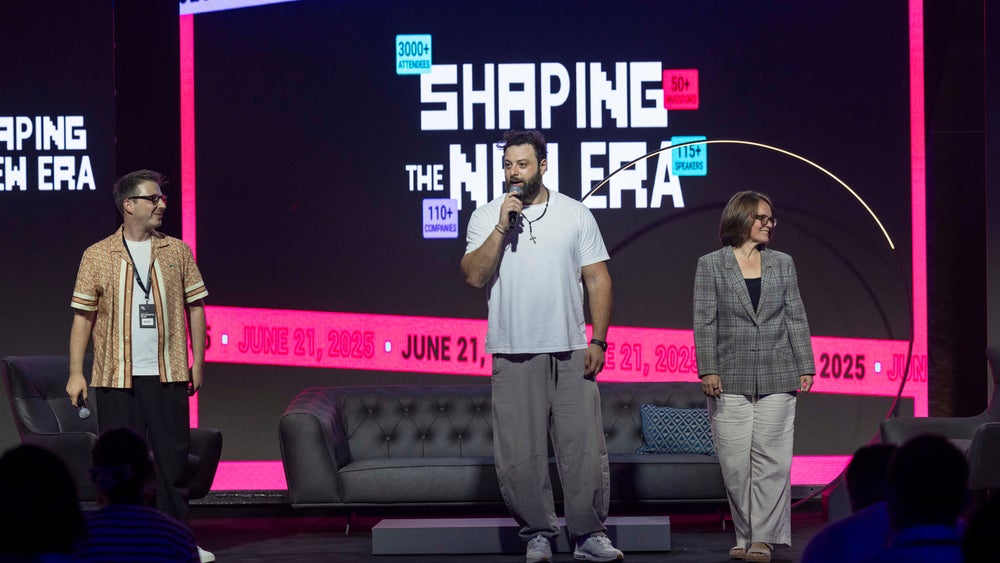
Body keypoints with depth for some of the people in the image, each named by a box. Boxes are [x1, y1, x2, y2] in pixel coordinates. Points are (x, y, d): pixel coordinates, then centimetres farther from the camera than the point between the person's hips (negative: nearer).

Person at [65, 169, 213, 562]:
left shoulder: (177, 251, 7)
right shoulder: (98, 256, 1)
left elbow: (195, 307, 9)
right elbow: (83, 317, 2)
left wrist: (198, 364, 4)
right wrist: (76, 372, -4)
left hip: (167, 375, 1)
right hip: (116, 376, -1)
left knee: (173, 459, 3)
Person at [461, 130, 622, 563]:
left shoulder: (576, 214, 7)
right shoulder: (486, 217, 6)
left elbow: (598, 279, 7)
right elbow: (474, 276, -6)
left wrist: (598, 341, -1)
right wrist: (501, 227, -13)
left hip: (571, 353, 0)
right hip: (513, 354, 0)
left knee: (584, 448, -1)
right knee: (520, 454, 1)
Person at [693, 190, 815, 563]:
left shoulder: (783, 264, 11)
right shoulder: (711, 265, 4)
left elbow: (796, 318, 10)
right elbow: (705, 322, -1)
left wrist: (805, 367, 5)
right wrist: (707, 370, -9)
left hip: (776, 379, 2)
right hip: (731, 380, -2)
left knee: (771, 459, -3)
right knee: (735, 462, 0)